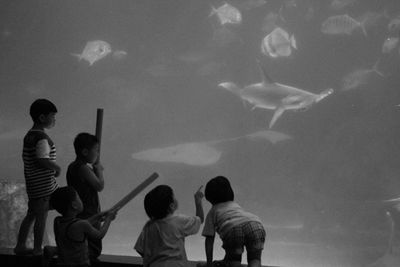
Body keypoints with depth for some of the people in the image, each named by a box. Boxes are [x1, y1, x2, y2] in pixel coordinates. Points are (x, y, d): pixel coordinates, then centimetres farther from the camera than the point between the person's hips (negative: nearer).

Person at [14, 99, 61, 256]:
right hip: (43, 184, -9)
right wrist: (57, 168, -10)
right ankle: (38, 250, 9)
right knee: (42, 216, 1)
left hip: (33, 184, 9)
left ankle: (20, 246, 23)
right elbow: (43, 160, -27)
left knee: (31, 215, 17)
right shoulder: (42, 138, -18)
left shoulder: (29, 136, 11)